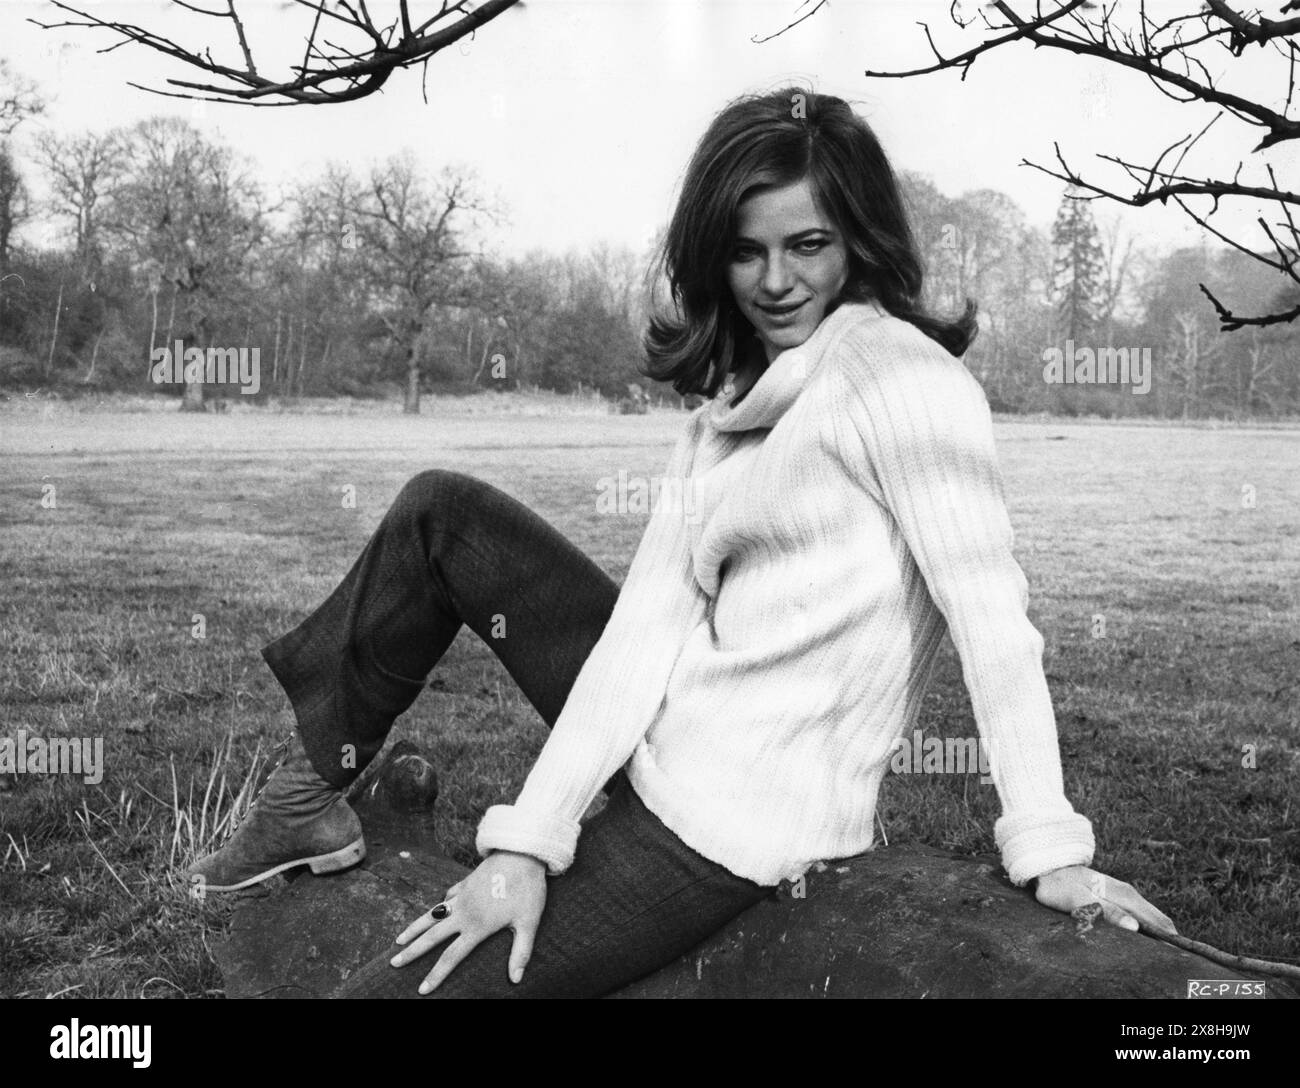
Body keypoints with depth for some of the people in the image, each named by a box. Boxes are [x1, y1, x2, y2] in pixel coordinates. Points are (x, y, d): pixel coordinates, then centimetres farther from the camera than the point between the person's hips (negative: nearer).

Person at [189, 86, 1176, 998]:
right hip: (661, 744, 9)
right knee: (439, 512, 14)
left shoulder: (899, 371, -16)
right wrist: (528, 840, -12)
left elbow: (988, 608, -21)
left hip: (728, 828, -8)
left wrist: (1050, 852, -23)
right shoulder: (733, 400, 7)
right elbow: (646, 623, -3)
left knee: (391, 986, -9)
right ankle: (314, 788, 20)